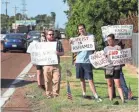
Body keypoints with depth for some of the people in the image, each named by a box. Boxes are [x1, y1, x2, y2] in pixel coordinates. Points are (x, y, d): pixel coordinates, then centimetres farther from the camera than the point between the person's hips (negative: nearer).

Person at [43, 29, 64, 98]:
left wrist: (58, 53, -9)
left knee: (56, 80, -6)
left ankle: (55, 94, 4)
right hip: (47, 65, 0)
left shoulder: (58, 43, 11)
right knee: (48, 81, 4)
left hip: (56, 65, 0)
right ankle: (49, 94, 16)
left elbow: (62, 52, 12)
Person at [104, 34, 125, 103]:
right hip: (108, 68, 4)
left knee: (118, 84, -9)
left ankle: (122, 99, -10)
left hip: (116, 68, -4)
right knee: (109, 85, 8)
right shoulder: (106, 48, 13)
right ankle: (110, 99, 14)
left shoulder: (118, 47, 2)